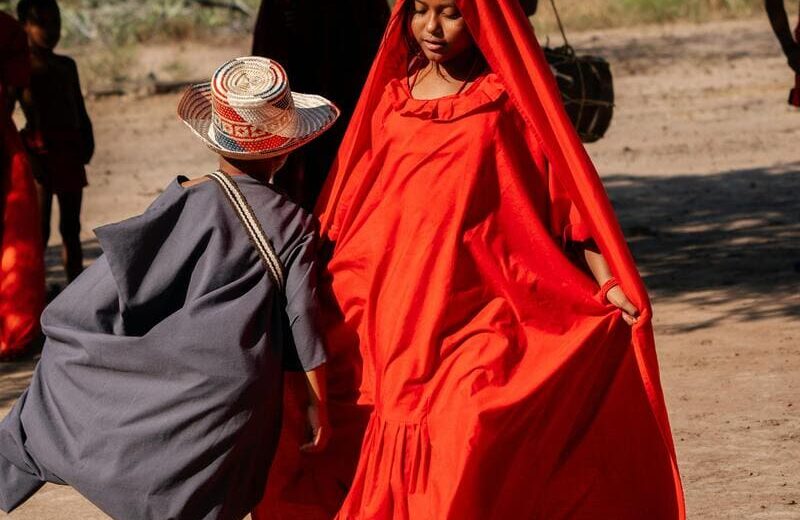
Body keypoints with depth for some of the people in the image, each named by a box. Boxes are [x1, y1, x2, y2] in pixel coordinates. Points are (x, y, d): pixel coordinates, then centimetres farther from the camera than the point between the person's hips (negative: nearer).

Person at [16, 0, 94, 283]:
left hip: (70, 151, 6)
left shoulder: (67, 65, 14)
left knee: (71, 228, 12)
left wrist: (87, 142, 4)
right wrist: (26, 154, -20)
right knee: (39, 230, -7)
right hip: (39, 150, -6)